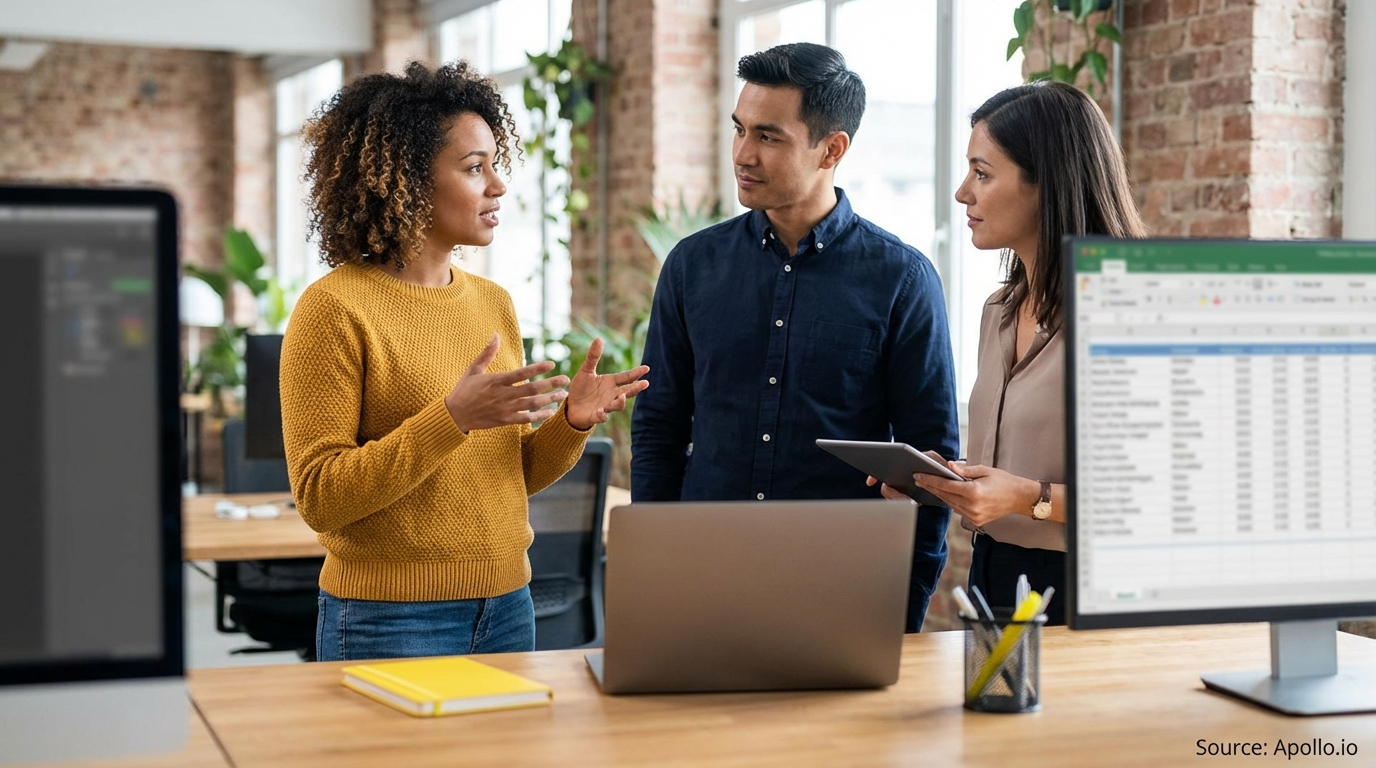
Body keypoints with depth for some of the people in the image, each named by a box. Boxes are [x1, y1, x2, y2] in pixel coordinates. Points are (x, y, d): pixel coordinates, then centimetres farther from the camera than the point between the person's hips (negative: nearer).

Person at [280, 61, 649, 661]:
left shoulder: (494, 303, 9)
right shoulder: (333, 308, -11)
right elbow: (320, 497, -16)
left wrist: (571, 422, -6)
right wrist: (452, 418, -25)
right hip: (389, 622, -6)